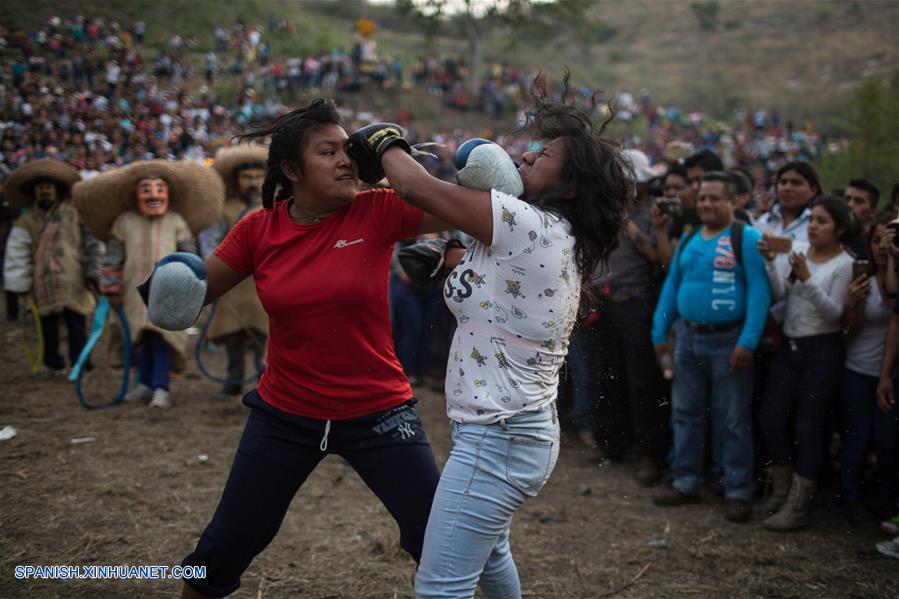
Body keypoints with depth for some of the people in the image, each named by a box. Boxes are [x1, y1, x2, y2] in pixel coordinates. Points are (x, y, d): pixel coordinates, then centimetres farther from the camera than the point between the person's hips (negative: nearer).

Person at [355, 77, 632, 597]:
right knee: (488, 550, 31)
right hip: (531, 431, 11)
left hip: (496, 439, -11)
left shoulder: (527, 224, -19)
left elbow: (415, 186, -16)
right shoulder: (565, 242, 10)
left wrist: (384, 140, 1)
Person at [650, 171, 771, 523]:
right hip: (687, 337, 6)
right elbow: (671, 287, 14)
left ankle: (738, 492, 12)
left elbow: (758, 291, -15)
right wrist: (659, 333, 9)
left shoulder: (746, 238, -9)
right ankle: (685, 483, 24)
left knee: (732, 420, 2)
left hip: (728, 341, -6)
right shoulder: (687, 241, 11)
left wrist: (748, 341, -21)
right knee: (685, 413, 12)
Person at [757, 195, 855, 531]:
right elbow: (779, 294, -3)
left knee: (808, 428, -2)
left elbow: (834, 314, -16)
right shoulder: (797, 250, 6)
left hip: (823, 352, -5)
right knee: (770, 419, 4)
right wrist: (770, 262, -17)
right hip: (789, 346, 5)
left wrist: (807, 279, -25)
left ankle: (797, 507, 6)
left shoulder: (845, 265, -7)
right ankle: (782, 490, 24)